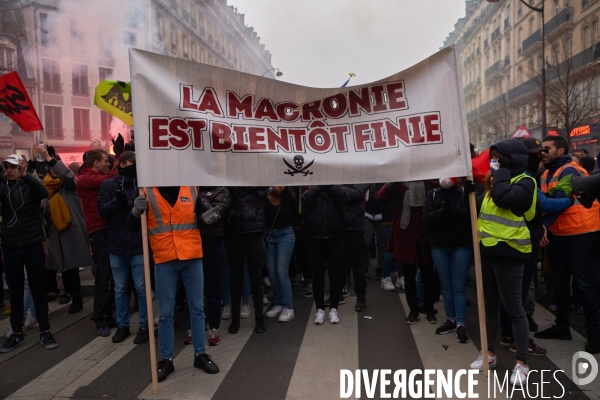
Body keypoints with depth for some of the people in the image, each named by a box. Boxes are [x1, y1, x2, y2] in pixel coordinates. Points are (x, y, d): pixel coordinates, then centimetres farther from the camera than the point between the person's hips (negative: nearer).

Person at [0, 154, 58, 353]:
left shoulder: (31, 185, -2)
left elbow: (44, 193, -23)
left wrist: (26, 174, -27)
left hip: (33, 245, -3)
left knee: (38, 290, 4)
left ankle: (45, 332, 15)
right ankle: (17, 333, 24)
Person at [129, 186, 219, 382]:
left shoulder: (192, 189, 3)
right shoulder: (147, 192, -2)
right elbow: (133, 227, -3)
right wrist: (136, 211, -23)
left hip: (192, 258, 2)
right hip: (164, 260, -1)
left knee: (197, 308, 10)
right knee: (165, 312, 7)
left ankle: (200, 354, 24)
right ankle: (166, 359, 21)